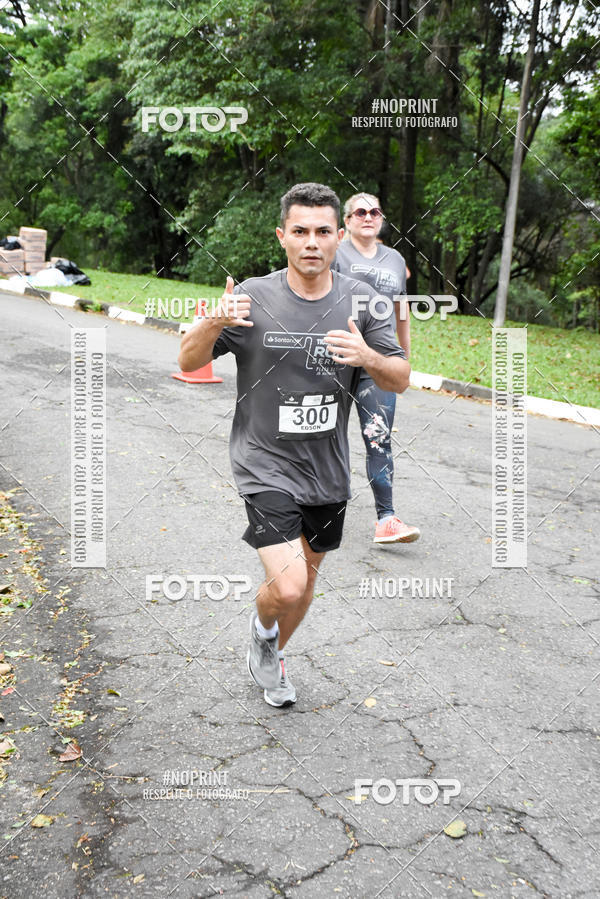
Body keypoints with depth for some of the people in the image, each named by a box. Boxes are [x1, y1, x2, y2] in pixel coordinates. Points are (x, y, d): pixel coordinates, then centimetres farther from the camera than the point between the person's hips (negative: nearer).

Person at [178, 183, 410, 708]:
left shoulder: (360, 302, -3)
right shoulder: (254, 297, -10)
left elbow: (401, 380, 0)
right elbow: (189, 363, -6)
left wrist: (368, 358, -22)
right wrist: (214, 323, -27)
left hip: (329, 469, 4)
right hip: (266, 467, -4)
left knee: (307, 574, 19)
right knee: (287, 586, -15)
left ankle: (271, 657, 47)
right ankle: (262, 627, 23)